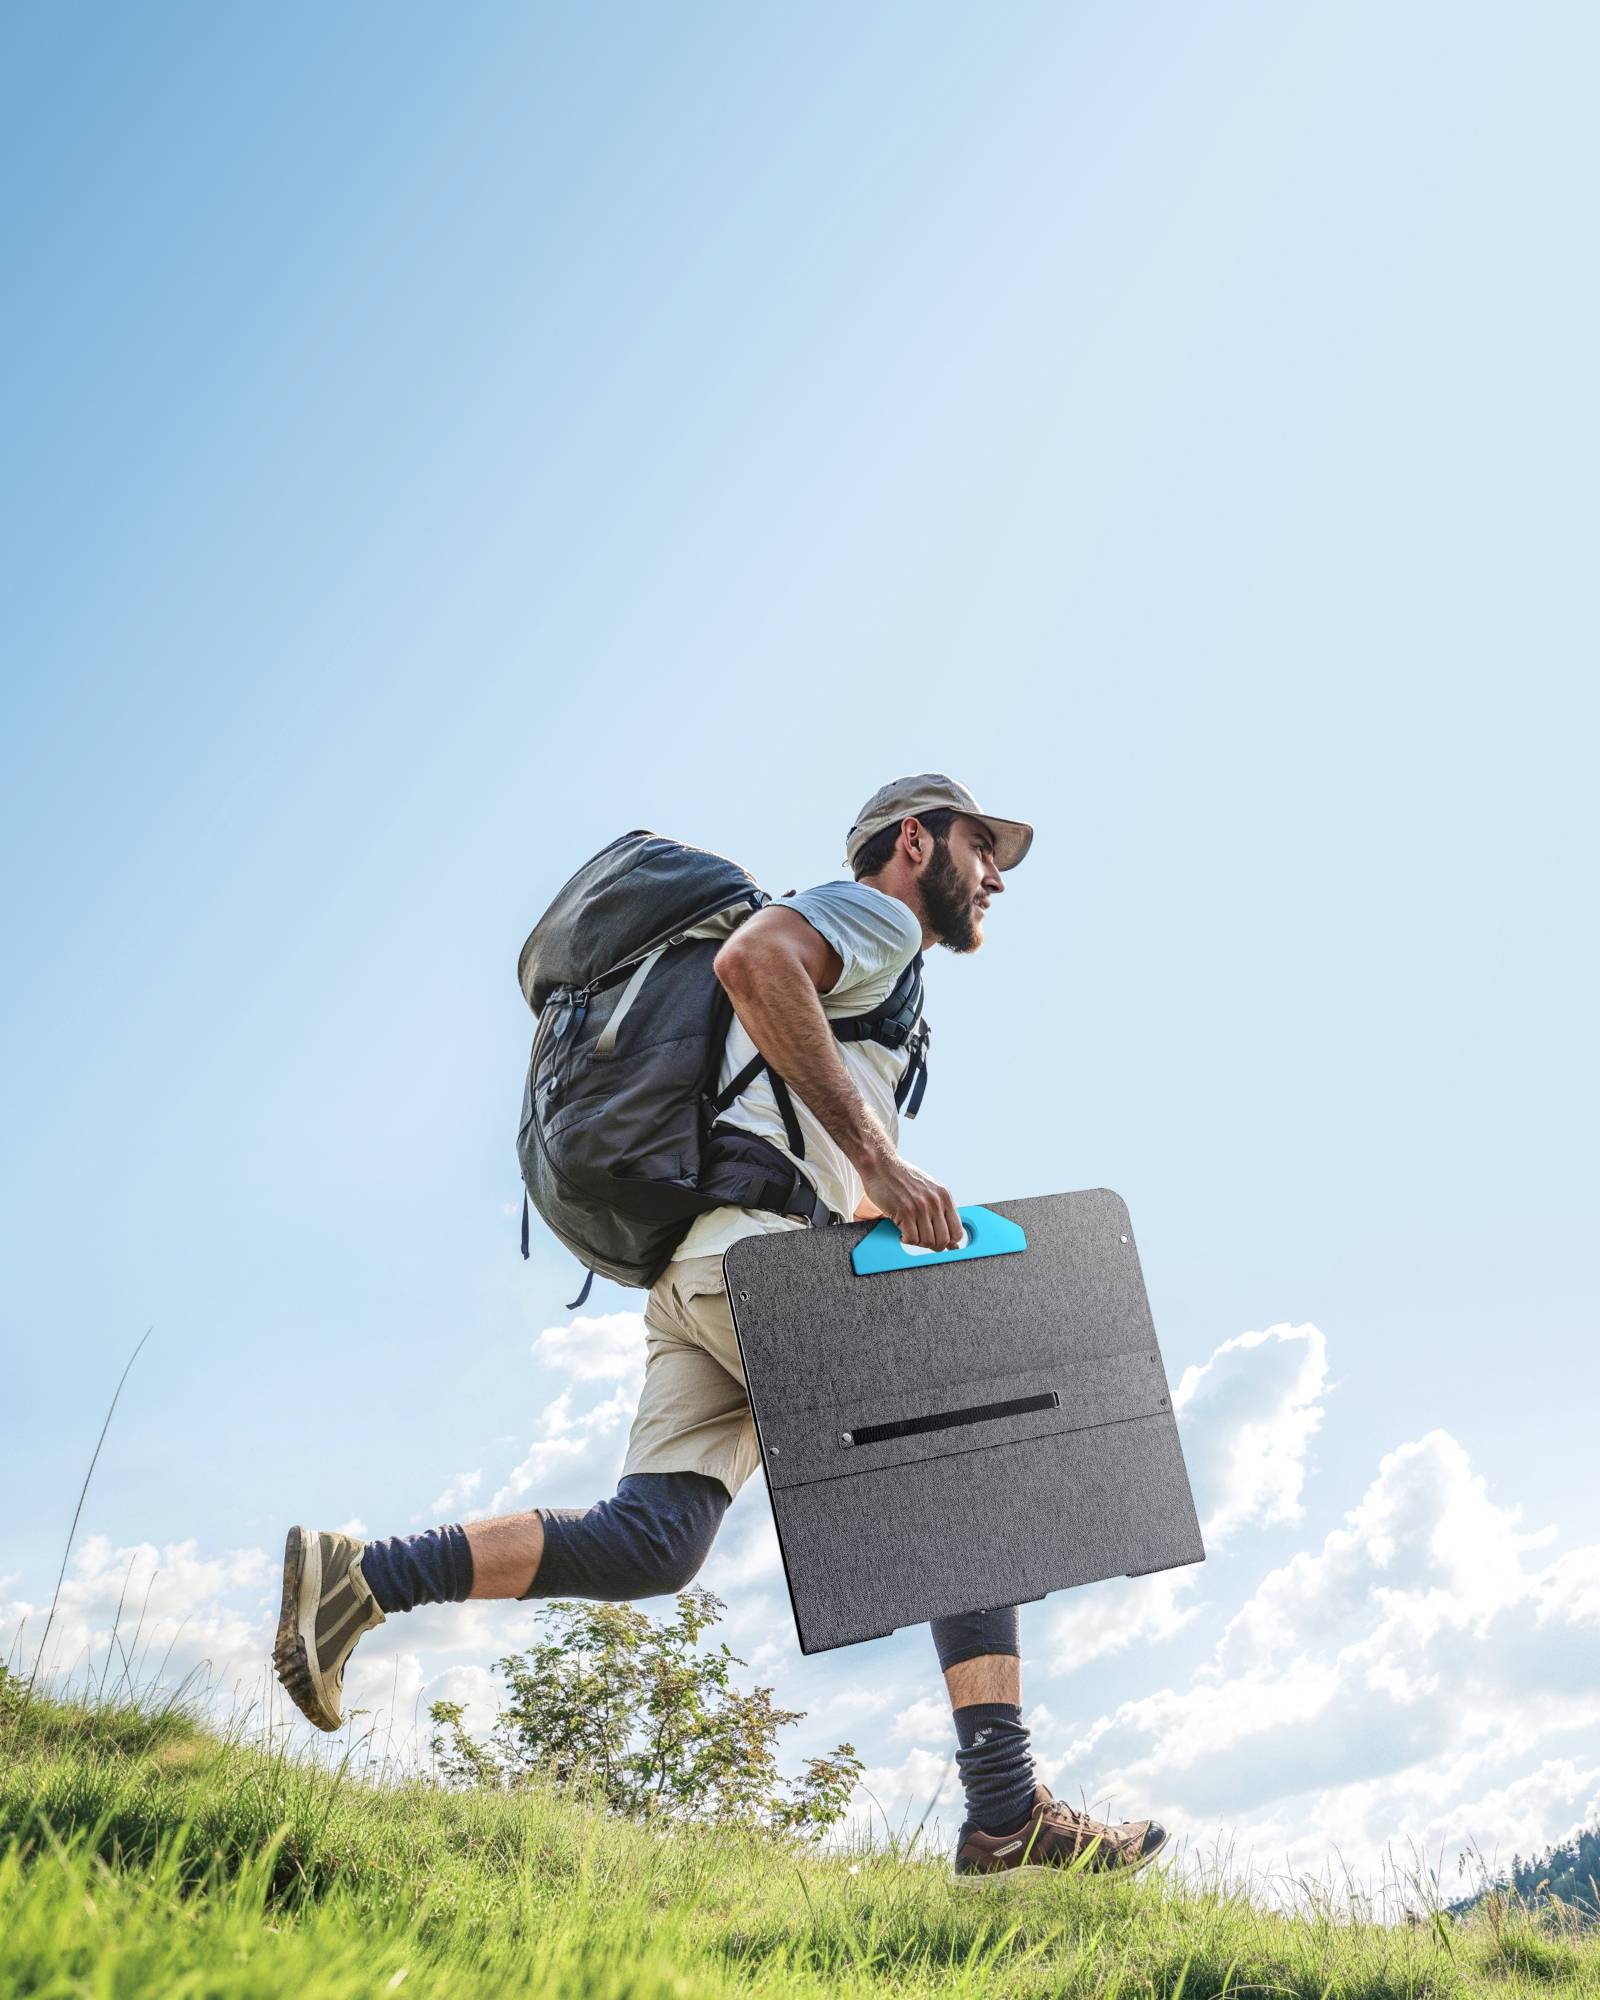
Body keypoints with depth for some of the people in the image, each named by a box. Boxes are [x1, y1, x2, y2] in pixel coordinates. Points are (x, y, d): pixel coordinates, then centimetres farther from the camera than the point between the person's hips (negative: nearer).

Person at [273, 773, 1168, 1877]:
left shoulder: (875, 964, 35)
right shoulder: (873, 912, 5)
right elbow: (751, 958, -19)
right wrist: (878, 1157, -22)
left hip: (694, 1278, 9)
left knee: (650, 1541, -4)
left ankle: (360, 1575, -7)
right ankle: (1007, 1813, -7)